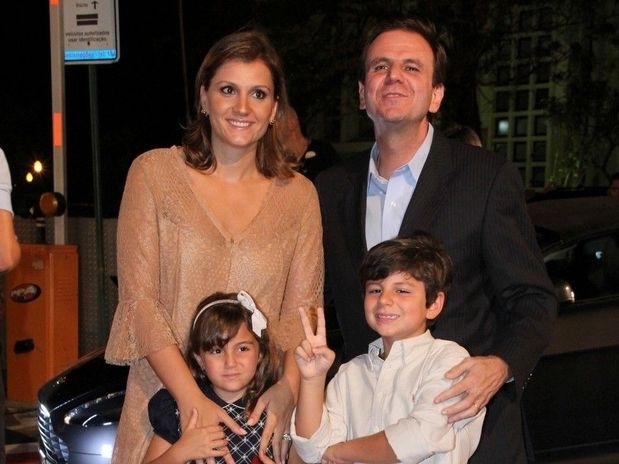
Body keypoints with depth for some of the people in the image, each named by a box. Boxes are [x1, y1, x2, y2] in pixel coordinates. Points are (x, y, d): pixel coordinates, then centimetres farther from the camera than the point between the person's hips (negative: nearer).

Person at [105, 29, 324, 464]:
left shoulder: (299, 194, 4)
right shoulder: (153, 172, -2)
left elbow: (303, 308, 1)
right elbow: (139, 300, -7)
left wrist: (289, 387, -18)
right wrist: (192, 399, -18)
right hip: (167, 401, -1)